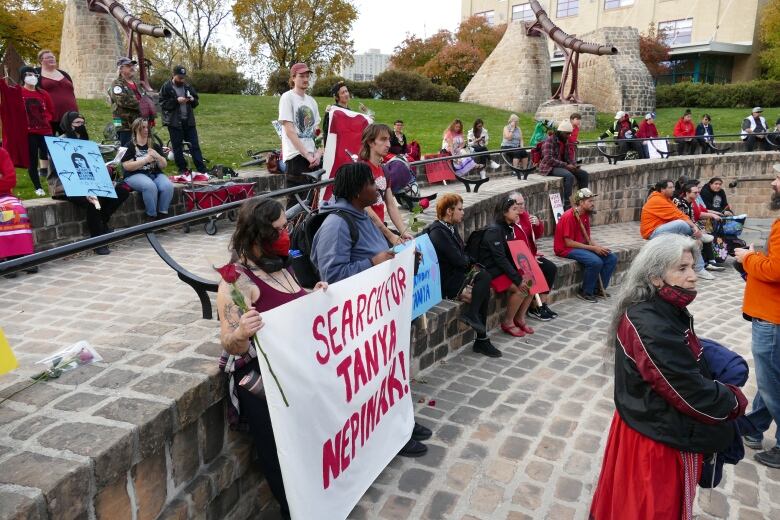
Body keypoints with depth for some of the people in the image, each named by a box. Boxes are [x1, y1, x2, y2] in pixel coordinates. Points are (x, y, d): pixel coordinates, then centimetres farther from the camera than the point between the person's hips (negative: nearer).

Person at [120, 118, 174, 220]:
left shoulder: (154, 145, 15)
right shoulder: (129, 146, 3)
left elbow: (163, 165, 11)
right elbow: (126, 166, -9)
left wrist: (157, 156, -10)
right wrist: (145, 160, -13)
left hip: (155, 174, 4)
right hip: (135, 175, -4)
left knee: (168, 186, -29)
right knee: (150, 186, -37)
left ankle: (163, 215, -16)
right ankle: (152, 217, -22)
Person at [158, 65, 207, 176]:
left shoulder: (188, 86, 9)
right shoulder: (166, 87, -4)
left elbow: (197, 100, 16)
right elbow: (163, 103, -10)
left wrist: (193, 100, -7)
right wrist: (176, 100, -20)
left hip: (188, 121, 3)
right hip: (174, 122, -3)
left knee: (195, 145, 4)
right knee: (177, 147, 3)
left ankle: (202, 169, 5)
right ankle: (182, 169, 12)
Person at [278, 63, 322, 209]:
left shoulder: (311, 101, 16)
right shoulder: (287, 97, -3)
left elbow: (317, 131, 13)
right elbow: (289, 130, -11)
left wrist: (318, 153, -4)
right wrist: (307, 155, -15)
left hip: (313, 157, 6)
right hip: (296, 156, -6)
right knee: (295, 201, -6)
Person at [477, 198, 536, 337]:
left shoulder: (509, 228, 9)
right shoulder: (494, 230, -19)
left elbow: (513, 254, 10)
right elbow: (500, 258, -24)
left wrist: (521, 275, -3)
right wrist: (518, 279, -24)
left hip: (506, 267, 9)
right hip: (492, 271, -9)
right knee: (521, 288, -23)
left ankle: (520, 318, 7)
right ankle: (507, 323, -6)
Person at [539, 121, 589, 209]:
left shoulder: (565, 141, 13)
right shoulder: (549, 141, -14)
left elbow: (569, 156, 21)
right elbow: (549, 159, -25)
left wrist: (574, 165, -2)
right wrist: (566, 165, -25)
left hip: (562, 166, 9)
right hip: (549, 168, -9)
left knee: (584, 174, 0)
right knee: (569, 176, -34)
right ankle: (567, 204, -31)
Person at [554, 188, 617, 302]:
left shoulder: (585, 214, 7)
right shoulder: (569, 216, -20)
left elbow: (588, 236, 13)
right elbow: (568, 243, -22)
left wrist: (598, 247, -7)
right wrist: (592, 248, -20)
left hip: (582, 245, 9)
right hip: (566, 249, -9)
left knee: (612, 258, -2)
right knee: (596, 261, -30)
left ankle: (599, 288, 9)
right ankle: (585, 292, -10)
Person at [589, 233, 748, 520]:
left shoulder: (666, 310, 0)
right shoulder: (650, 326, -30)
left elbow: (691, 369, 10)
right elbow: (691, 392, -24)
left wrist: (724, 392, -4)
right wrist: (734, 400, -8)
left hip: (661, 426, 9)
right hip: (661, 440, -8)